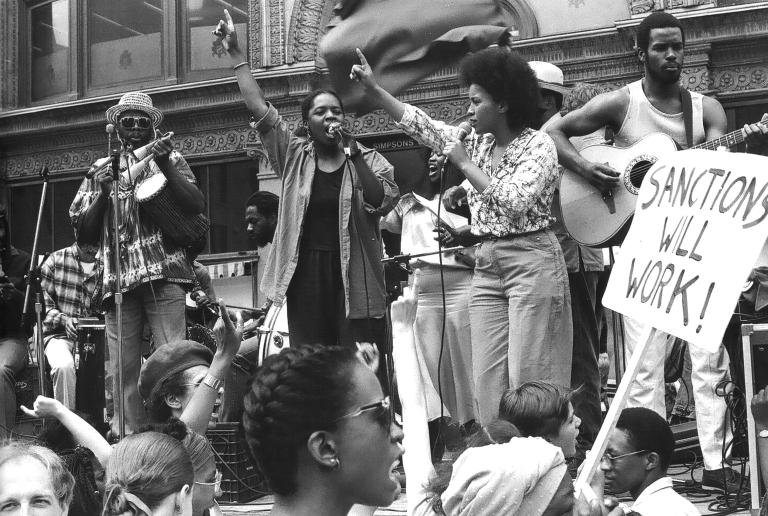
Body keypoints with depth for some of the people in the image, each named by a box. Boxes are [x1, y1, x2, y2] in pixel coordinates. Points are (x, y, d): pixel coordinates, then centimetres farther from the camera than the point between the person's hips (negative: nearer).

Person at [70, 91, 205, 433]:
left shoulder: (170, 159, 16)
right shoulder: (102, 169, 20)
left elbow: (196, 206, 1)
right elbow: (83, 233, 15)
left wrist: (167, 167, -9)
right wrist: (102, 195, 0)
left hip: (163, 272, -2)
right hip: (117, 277, 2)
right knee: (123, 369, -2)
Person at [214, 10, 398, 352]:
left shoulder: (367, 160, 7)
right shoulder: (293, 156, 9)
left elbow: (384, 203, -10)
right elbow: (258, 107, 5)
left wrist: (353, 154, -13)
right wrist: (235, 53, 2)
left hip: (354, 279, -1)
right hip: (305, 278, 2)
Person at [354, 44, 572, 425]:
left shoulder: (538, 145, -8)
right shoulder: (476, 143, 12)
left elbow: (515, 201, -21)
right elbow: (420, 124, 16)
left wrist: (464, 164, -13)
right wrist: (372, 89, 10)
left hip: (531, 261, -7)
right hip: (486, 266, 7)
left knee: (529, 378, -8)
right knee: (487, 380, 4)